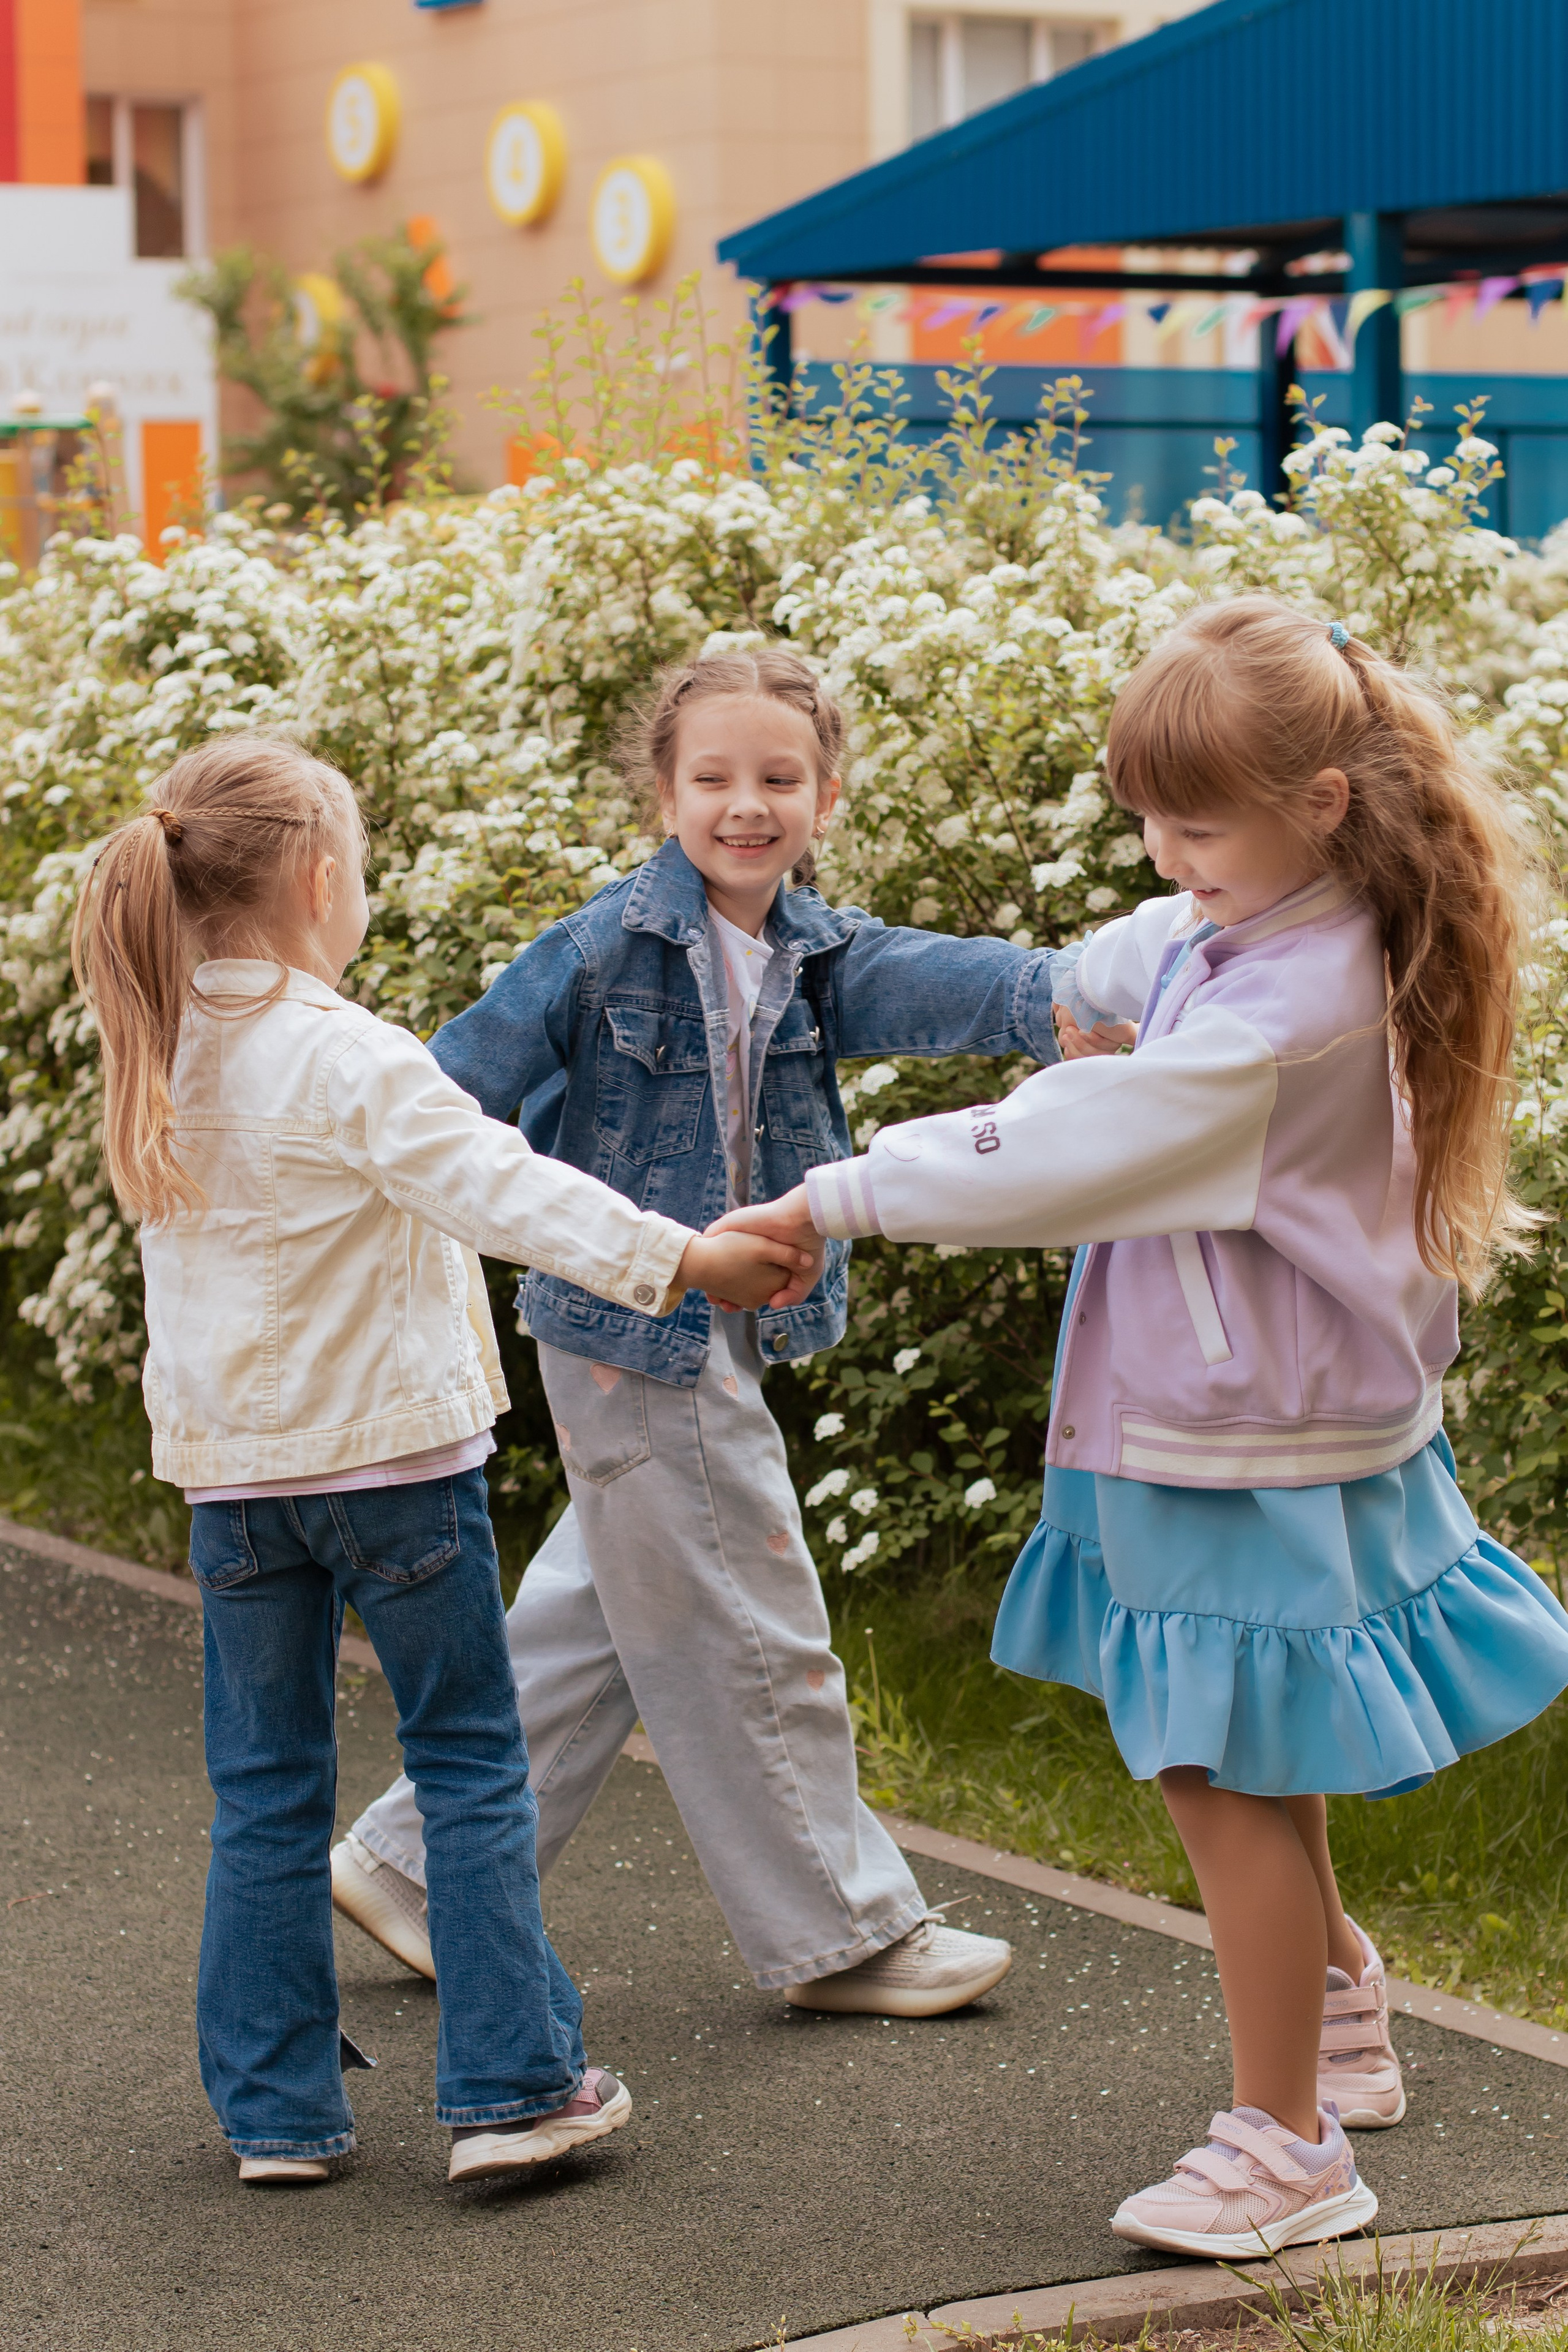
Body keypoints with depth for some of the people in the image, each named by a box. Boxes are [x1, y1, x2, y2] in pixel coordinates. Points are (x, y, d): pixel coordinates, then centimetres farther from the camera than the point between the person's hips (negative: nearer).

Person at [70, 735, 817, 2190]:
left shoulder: (162, 1057, 3)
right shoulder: (350, 1061, -17)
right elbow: (503, 1189, -26)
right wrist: (681, 1260, -28)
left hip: (232, 1472, 6)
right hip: (393, 1454, -5)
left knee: (266, 1793, 12)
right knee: (471, 1769, 6)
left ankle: (275, 2109, 15)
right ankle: (508, 2087, 7)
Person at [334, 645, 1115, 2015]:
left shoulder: (814, 956, 2)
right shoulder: (609, 950, -15)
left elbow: (937, 982, -16)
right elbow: (459, 1082, -12)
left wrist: (1067, 1002, -35)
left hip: (720, 1340, 8)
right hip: (634, 1333, -8)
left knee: (599, 1621, 17)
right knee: (751, 1642, 3)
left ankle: (416, 1865, 30)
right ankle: (838, 1932, 17)